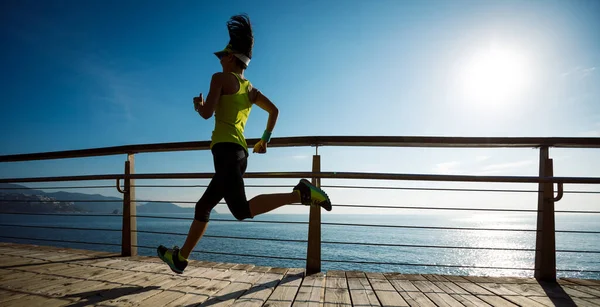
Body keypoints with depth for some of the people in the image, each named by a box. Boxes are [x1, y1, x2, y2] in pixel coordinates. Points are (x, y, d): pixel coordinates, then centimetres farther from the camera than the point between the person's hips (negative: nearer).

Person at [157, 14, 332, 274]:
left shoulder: (221, 78, 1)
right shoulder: (251, 89, 21)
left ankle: (300, 193, -24)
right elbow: (274, 110, 19)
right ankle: (180, 258, 25)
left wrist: (198, 104, 14)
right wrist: (265, 139, 23)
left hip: (226, 149, -9)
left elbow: (207, 113, -8)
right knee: (203, 207, 15)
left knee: (242, 211, -18)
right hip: (241, 153, 9)